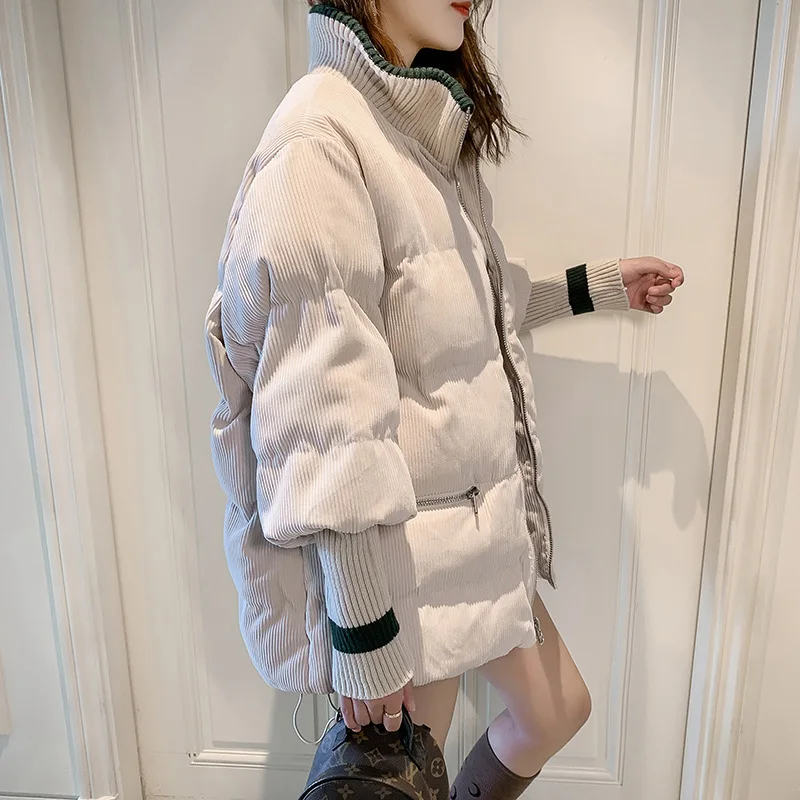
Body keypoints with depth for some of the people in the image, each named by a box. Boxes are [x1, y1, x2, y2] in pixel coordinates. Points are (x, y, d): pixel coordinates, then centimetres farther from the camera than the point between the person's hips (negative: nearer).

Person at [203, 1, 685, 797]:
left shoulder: (425, 128, 7)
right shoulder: (322, 138, -21)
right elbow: (325, 419, -25)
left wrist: (594, 286, 17)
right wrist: (362, 633, -21)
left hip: (474, 525, 9)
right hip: (389, 553, -8)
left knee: (557, 709, 23)